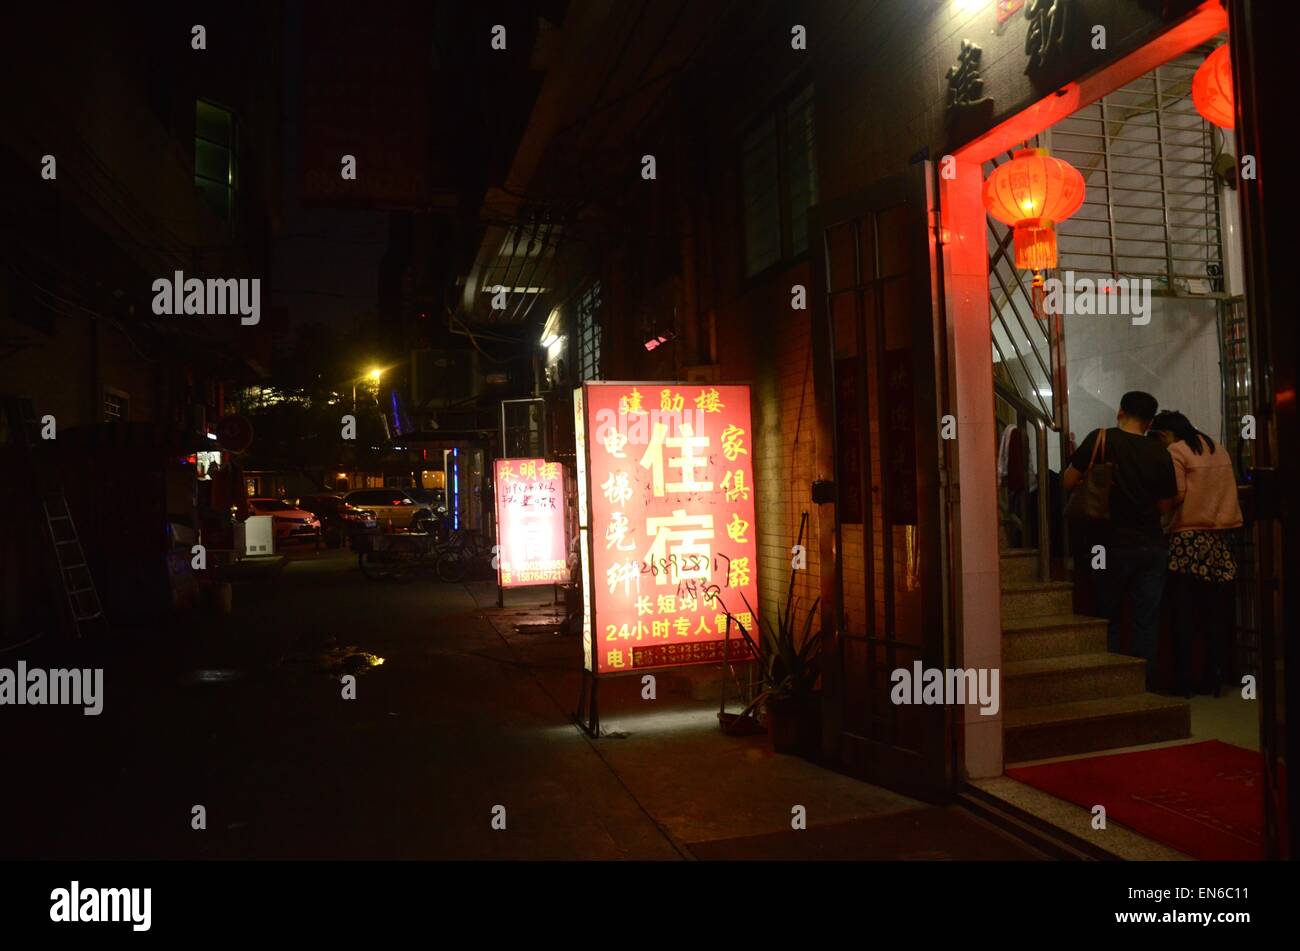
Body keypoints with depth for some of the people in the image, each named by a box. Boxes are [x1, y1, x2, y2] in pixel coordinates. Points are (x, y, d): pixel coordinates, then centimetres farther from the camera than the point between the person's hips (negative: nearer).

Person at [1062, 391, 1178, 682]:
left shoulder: (1101, 439, -8)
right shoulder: (1160, 454, 0)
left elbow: (1068, 482, -8)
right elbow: (1166, 504, 6)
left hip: (1112, 545, -2)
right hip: (1152, 546, 2)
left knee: (1108, 618, 10)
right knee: (1147, 620, 8)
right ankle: (1145, 685, 11)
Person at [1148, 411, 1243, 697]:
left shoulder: (1176, 451, -4)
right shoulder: (1219, 449, 15)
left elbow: (1177, 495, -12)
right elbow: (1229, 489, 16)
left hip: (1188, 539, -6)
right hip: (1220, 537, 6)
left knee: (1184, 612, -2)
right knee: (1214, 611, 8)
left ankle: (1184, 679, -1)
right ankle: (1214, 677, 10)